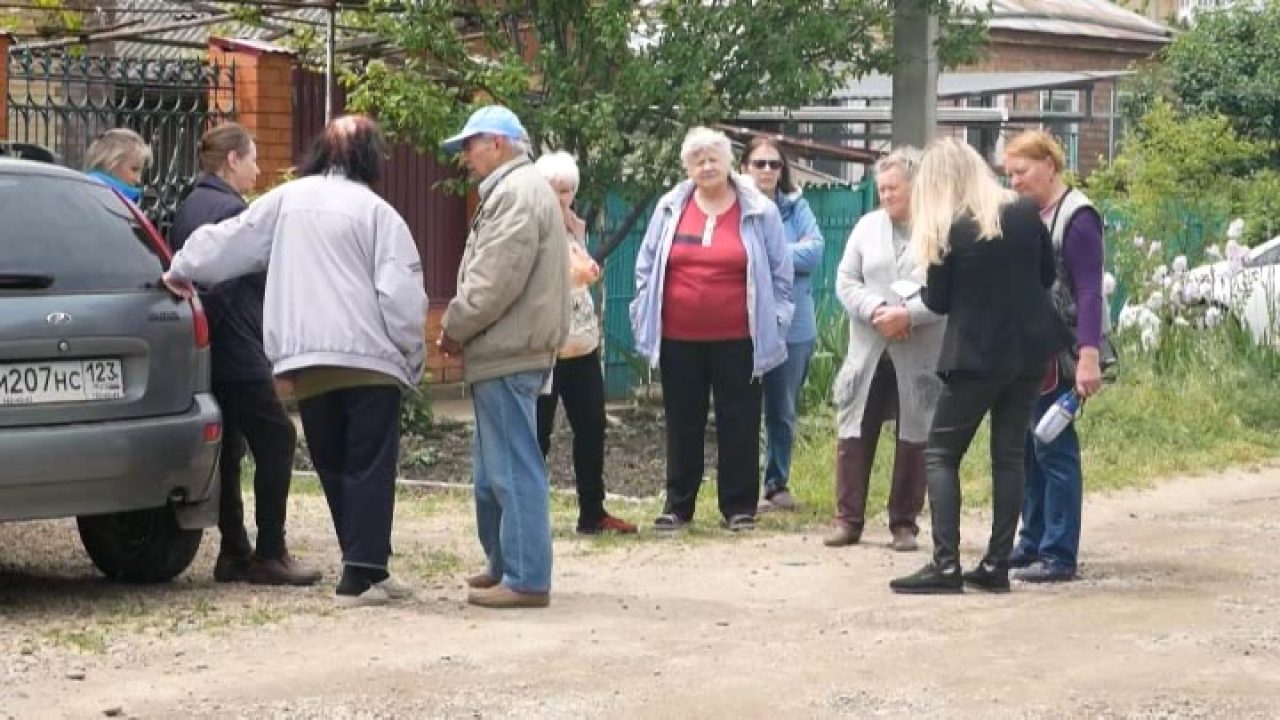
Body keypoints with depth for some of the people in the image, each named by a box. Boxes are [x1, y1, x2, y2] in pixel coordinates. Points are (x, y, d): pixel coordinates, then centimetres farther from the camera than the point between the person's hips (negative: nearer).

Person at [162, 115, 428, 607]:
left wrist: (182, 270, 33)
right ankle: (361, 574, -7)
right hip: (370, 360, -4)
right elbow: (401, 297, -10)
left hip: (305, 362, 4)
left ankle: (366, 565, 18)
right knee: (369, 467, -1)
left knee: (333, 467, 15)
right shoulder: (377, 212, -4)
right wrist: (413, 360, 2)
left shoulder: (287, 200, 8)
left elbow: (228, 242, 15)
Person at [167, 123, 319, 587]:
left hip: (205, 353, 9)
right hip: (238, 355, -9)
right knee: (276, 442, -3)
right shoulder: (232, 211, -13)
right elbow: (264, 274, -11)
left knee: (226, 451, 12)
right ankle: (269, 554, -4)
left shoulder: (187, 210, 15)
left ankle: (234, 553, 14)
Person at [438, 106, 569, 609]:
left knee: (513, 468, -9)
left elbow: (496, 281, -21)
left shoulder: (517, 193, -14)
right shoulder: (512, 190, 20)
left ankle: (526, 578, -8)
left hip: (508, 354, -11)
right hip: (505, 350, 11)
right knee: (496, 468, 17)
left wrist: (453, 328, -9)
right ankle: (505, 565, 26)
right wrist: (463, 330, 10)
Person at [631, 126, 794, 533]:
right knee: (682, 425, 9)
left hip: (737, 342, -2)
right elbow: (646, 269, 12)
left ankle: (739, 506, 12)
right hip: (679, 340, 2)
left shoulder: (759, 212, 0)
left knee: (738, 425, 3)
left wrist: (774, 325, 0)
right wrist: (645, 321, 8)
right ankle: (678, 504, 17)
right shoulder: (670, 209, 5)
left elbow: (780, 275, 5)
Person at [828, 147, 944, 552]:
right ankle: (848, 519, 9)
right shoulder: (868, 226, 10)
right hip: (869, 352, 4)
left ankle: (904, 523, 15)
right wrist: (876, 310, -12)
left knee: (914, 440, 5)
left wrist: (908, 315, -21)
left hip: (920, 357, -4)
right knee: (854, 436, 2)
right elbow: (846, 281, 5)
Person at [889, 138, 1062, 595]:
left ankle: (946, 565, -8)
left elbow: (938, 302, -5)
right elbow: (1047, 276, 10)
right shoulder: (1025, 213, -1)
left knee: (940, 454, 4)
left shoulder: (949, 230, -13)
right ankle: (997, 565, 8)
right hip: (1029, 348, 5)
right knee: (1009, 454, 10)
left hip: (977, 355, -5)